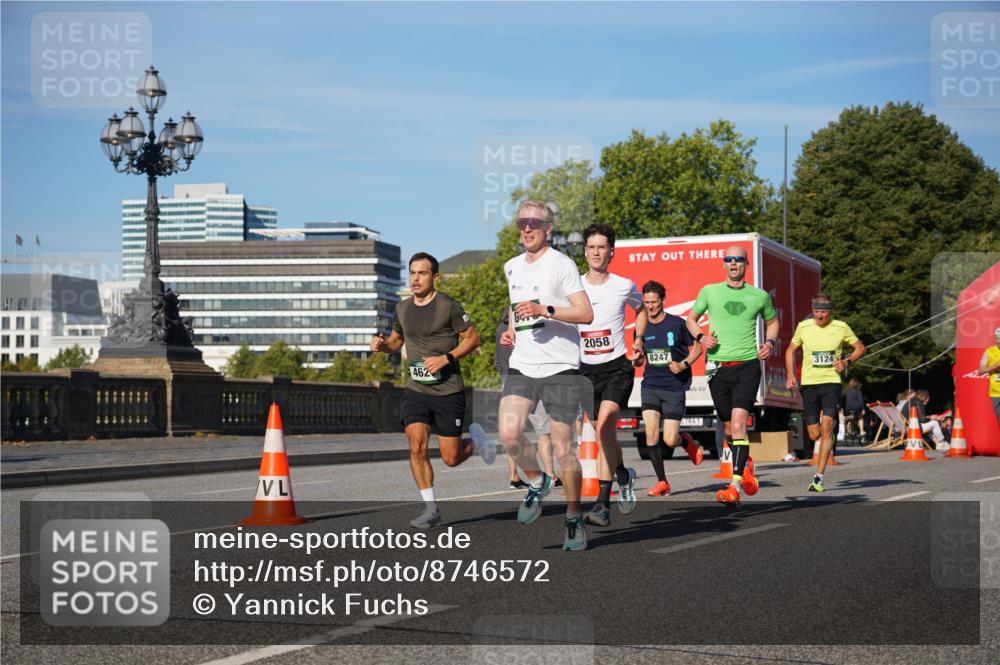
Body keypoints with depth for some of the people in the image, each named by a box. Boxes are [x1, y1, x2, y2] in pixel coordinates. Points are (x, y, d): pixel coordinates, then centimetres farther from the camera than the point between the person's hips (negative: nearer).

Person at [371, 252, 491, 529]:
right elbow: (397, 339, 23)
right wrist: (382, 344, 0)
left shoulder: (448, 306, -10)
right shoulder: (402, 309, 7)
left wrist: (446, 358, -17)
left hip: (448, 391, -4)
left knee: (451, 458, 1)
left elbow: (472, 338, -5)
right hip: (415, 389, 4)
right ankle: (431, 509, -2)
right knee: (417, 446, -13)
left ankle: (475, 439, 36)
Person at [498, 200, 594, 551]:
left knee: (562, 450, -2)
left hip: (560, 367, -5)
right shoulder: (511, 267, 14)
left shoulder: (562, 264, -6)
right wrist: (510, 331, 12)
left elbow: (586, 313, -13)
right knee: (508, 434, -16)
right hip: (522, 366, 5)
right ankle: (537, 482, 14)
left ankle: (574, 519, 16)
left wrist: (546, 310, -25)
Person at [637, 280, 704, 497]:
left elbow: (697, 348, 4)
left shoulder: (677, 324, -5)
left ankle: (687, 441, 31)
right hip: (651, 385, 3)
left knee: (670, 440, -7)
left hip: (675, 387, -3)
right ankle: (662, 482, 0)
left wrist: (683, 364, -12)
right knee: (651, 433, -13)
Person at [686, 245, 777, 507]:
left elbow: (772, 321, 23)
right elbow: (691, 318, 17)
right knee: (728, 426, 10)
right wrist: (701, 336, -2)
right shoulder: (709, 291, 6)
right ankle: (745, 464, 40)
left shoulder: (760, 296, 6)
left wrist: (770, 342, 4)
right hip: (718, 367, 2)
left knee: (738, 422, -18)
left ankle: (735, 485, -21)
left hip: (748, 365, -2)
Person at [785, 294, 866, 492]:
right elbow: (791, 350, 17)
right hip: (808, 383, 2)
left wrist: (847, 361, -6)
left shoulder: (841, 327, -1)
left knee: (826, 426, -19)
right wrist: (790, 375, 5)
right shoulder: (803, 327, 2)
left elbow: (860, 347, 13)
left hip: (831, 381, -2)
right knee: (814, 435, 0)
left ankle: (819, 477, -17)